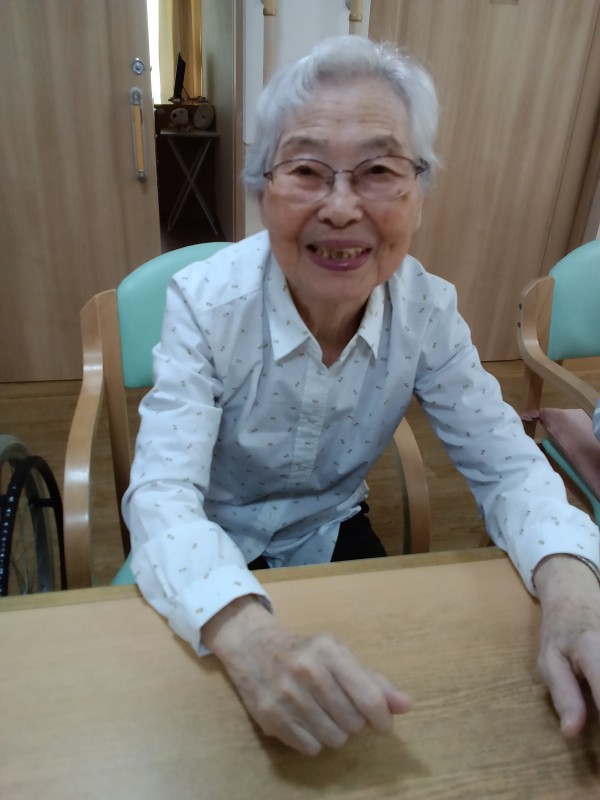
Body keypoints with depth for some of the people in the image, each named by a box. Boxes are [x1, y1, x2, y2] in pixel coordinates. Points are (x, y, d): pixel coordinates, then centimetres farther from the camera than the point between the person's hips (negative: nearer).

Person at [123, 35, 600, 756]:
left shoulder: (428, 310, -16)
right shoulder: (204, 303, -25)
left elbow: (505, 465, -13)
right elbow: (162, 494, -31)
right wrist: (249, 634, -51)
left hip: (331, 534, 3)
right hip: (210, 553, -2)